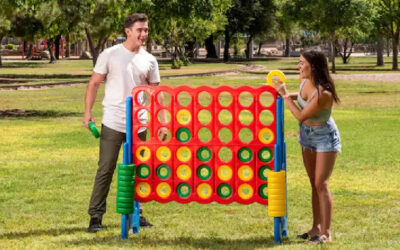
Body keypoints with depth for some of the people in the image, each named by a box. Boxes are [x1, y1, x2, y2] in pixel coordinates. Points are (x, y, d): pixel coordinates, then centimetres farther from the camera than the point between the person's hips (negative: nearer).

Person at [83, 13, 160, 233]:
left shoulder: (149, 60, 6)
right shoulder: (109, 55, -3)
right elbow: (94, 84, 0)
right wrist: (88, 112, -8)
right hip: (113, 123, -3)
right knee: (105, 170, -3)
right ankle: (96, 216, 3)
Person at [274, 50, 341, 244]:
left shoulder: (323, 93, -31)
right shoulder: (305, 82, -8)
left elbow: (301, 116, -25)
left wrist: (286, 96, -19)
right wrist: (286, 95, -1)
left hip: (325, 137, -8)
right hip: (307, 135, 8)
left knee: (321, 184, -9)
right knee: (314, 184, 12)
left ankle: (326, 233, -5)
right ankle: (316, 228, 19)